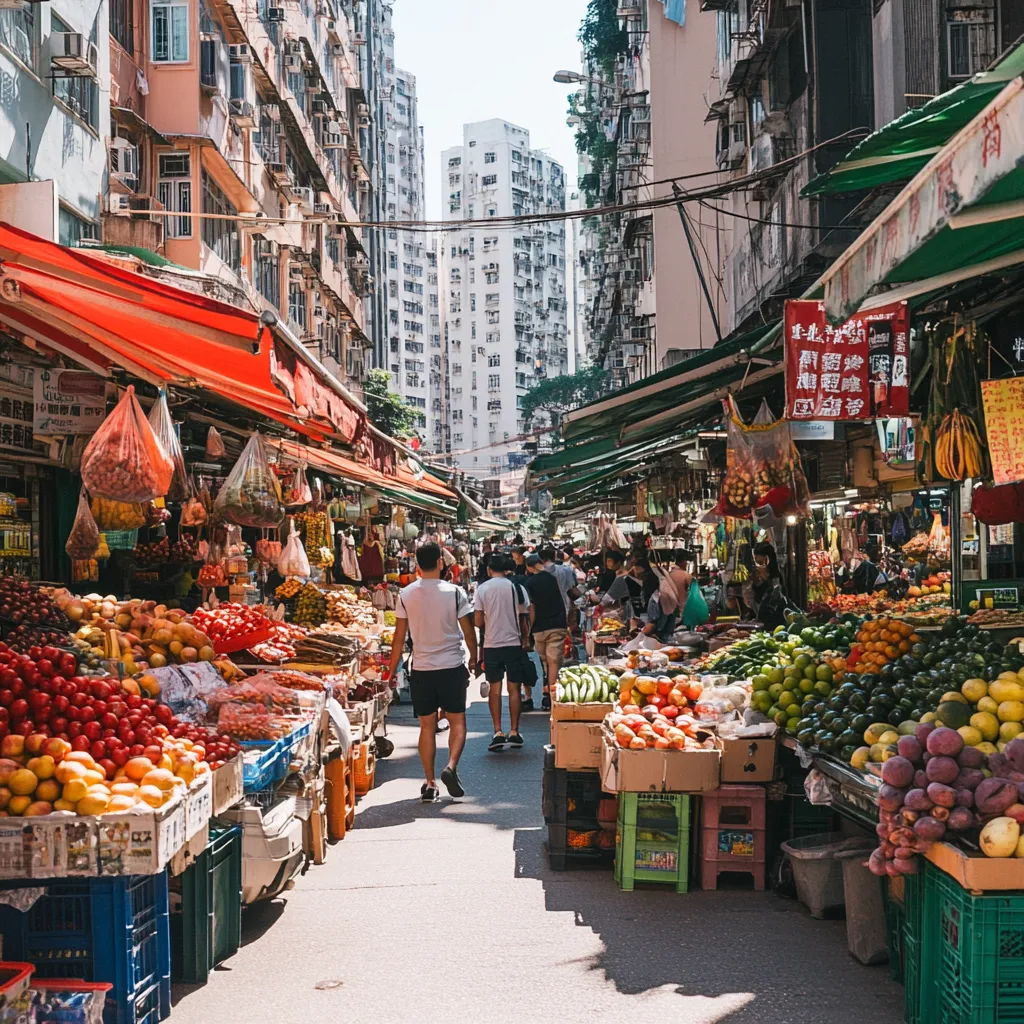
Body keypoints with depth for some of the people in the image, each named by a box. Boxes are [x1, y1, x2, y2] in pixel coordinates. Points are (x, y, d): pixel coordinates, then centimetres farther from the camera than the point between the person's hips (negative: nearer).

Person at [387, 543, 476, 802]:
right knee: (457, 721, 9)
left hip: (421, 669, 2)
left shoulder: (406, 595, -3)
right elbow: (468, 632, -2)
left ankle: (430, 784, 8)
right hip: (452, 666, -2)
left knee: (427, 725, 8)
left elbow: (399, 637, 1)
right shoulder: (454, 593, -7)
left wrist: (392, 671, 10)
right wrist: (474, 658, 15)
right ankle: (451, 766, -13)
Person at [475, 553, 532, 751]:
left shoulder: (482, 589, -3)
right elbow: (524, 619, 0)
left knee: (495, 688, 5)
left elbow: (478, 621, -3)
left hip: (491, 644, 0)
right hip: (514, 643, 0)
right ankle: (514, 732, 7)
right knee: (514, 688, 6)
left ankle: (498, 732, -2)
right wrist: (524, 639, 14)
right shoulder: (517, 587, -1)